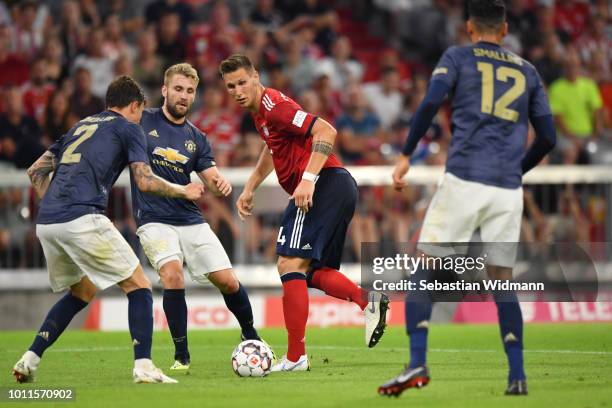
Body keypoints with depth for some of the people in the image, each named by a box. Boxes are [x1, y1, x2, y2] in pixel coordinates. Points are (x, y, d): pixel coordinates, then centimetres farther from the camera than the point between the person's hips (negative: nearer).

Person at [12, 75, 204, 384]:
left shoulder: (80, 127, 29)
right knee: (138, 286, 3)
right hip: (83, 219, -7)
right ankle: (143, 367, -9)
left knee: (82, 291, 26)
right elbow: (144, 181, -1)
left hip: (46, 223, 7)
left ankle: (29, 360, 18)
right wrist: (183, 191, 14)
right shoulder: (128, 128, 10)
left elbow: (36, 171, 27)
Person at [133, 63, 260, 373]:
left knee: (228, 281, -1)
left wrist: (221, 184, -17)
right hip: (154, 219, -4)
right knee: (172, 277, -26)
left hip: (191, 220, 4)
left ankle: (250, 336, 27)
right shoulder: (142, 121, 1)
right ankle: (181, 355, -13)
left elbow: (212, 179, 6)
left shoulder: (196, 138, 11)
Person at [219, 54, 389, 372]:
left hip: (323, 186, -11)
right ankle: (368, 300, -6)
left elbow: (326, 132, -22)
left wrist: (308, 179, -29)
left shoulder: (273, 105, -11)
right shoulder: (261, 110, 19)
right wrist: (250, 187, 33)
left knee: (290, 264, -13)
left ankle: (295, 358, -15)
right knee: (313, 272, 14)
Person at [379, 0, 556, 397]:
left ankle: (417, 364, -12)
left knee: (424, 269, 2)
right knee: (502, 279, 11)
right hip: (508, 190, 3)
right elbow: (548, 137, 16)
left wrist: (406, 154, -3)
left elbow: (432, 101, -9)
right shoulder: (526, 71, 18)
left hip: (463, 181, -3)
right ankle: (518, 375, 1)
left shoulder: (457, 57, 9)